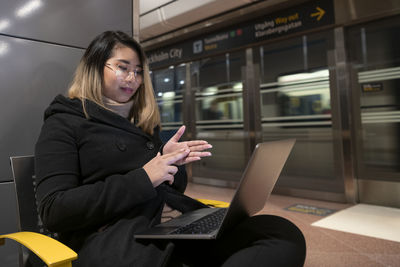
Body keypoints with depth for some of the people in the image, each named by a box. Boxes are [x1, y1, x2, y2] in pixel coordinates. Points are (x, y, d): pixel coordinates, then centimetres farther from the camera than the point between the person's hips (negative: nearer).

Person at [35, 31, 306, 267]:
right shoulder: (64, 123, 6)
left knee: (286, 236, -17)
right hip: (114, 235, -7)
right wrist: (141, 179, -14)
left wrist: (170, 161, 0)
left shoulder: (142, 122, 23)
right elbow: (53, 210, -7)